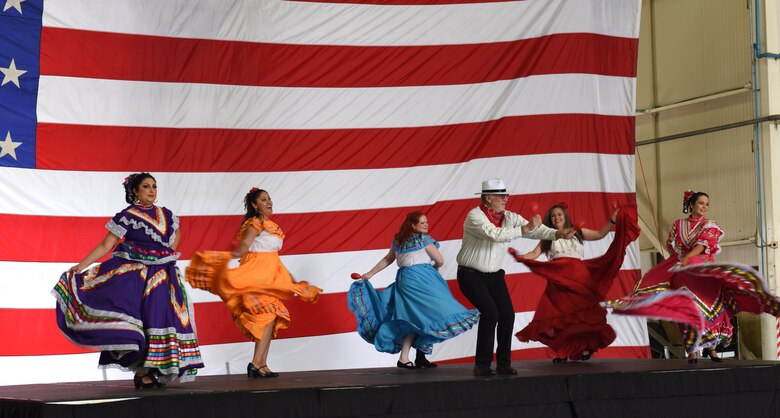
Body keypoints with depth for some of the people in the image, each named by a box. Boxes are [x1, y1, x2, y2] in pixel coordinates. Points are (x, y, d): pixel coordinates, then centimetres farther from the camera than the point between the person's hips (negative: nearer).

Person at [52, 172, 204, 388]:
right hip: (134, 275, -5)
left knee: (161, 318, -1)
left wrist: (169, 255, 13)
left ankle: (153, 371, 4)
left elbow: (177, 234, 30)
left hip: (162, 276, 5)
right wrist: (80, 266, -13)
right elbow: (105, 246, -6)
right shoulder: (127, 216, -4)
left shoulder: (166, 215, 10)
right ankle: (141, 373, -8)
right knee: (140, 319, -14)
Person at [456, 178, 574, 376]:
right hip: (471, 276, -6)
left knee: (507, 314, -4)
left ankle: (503, 363, 7)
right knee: (490, 312, -19)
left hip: (494, 275, 7)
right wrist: (524, 228, -35)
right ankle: (482, 365, -9)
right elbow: (495, 234, -34)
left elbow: (534, 229, -9)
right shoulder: (475, 216, -18)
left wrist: (558, 234, -25)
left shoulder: (509, 217, 1)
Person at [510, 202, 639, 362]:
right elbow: (534, 254, 3)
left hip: (579, 278, 0)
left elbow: (600, 234, 18)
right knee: (558, 315, -6)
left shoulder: (578, 233, 17)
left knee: (582, 313, -3)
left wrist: (613, 220, 11)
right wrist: (520, 256, -15)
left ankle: (584, 348, 7)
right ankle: (562, 353, -3)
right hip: (558, 280, 0)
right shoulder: (548, 238, 14)